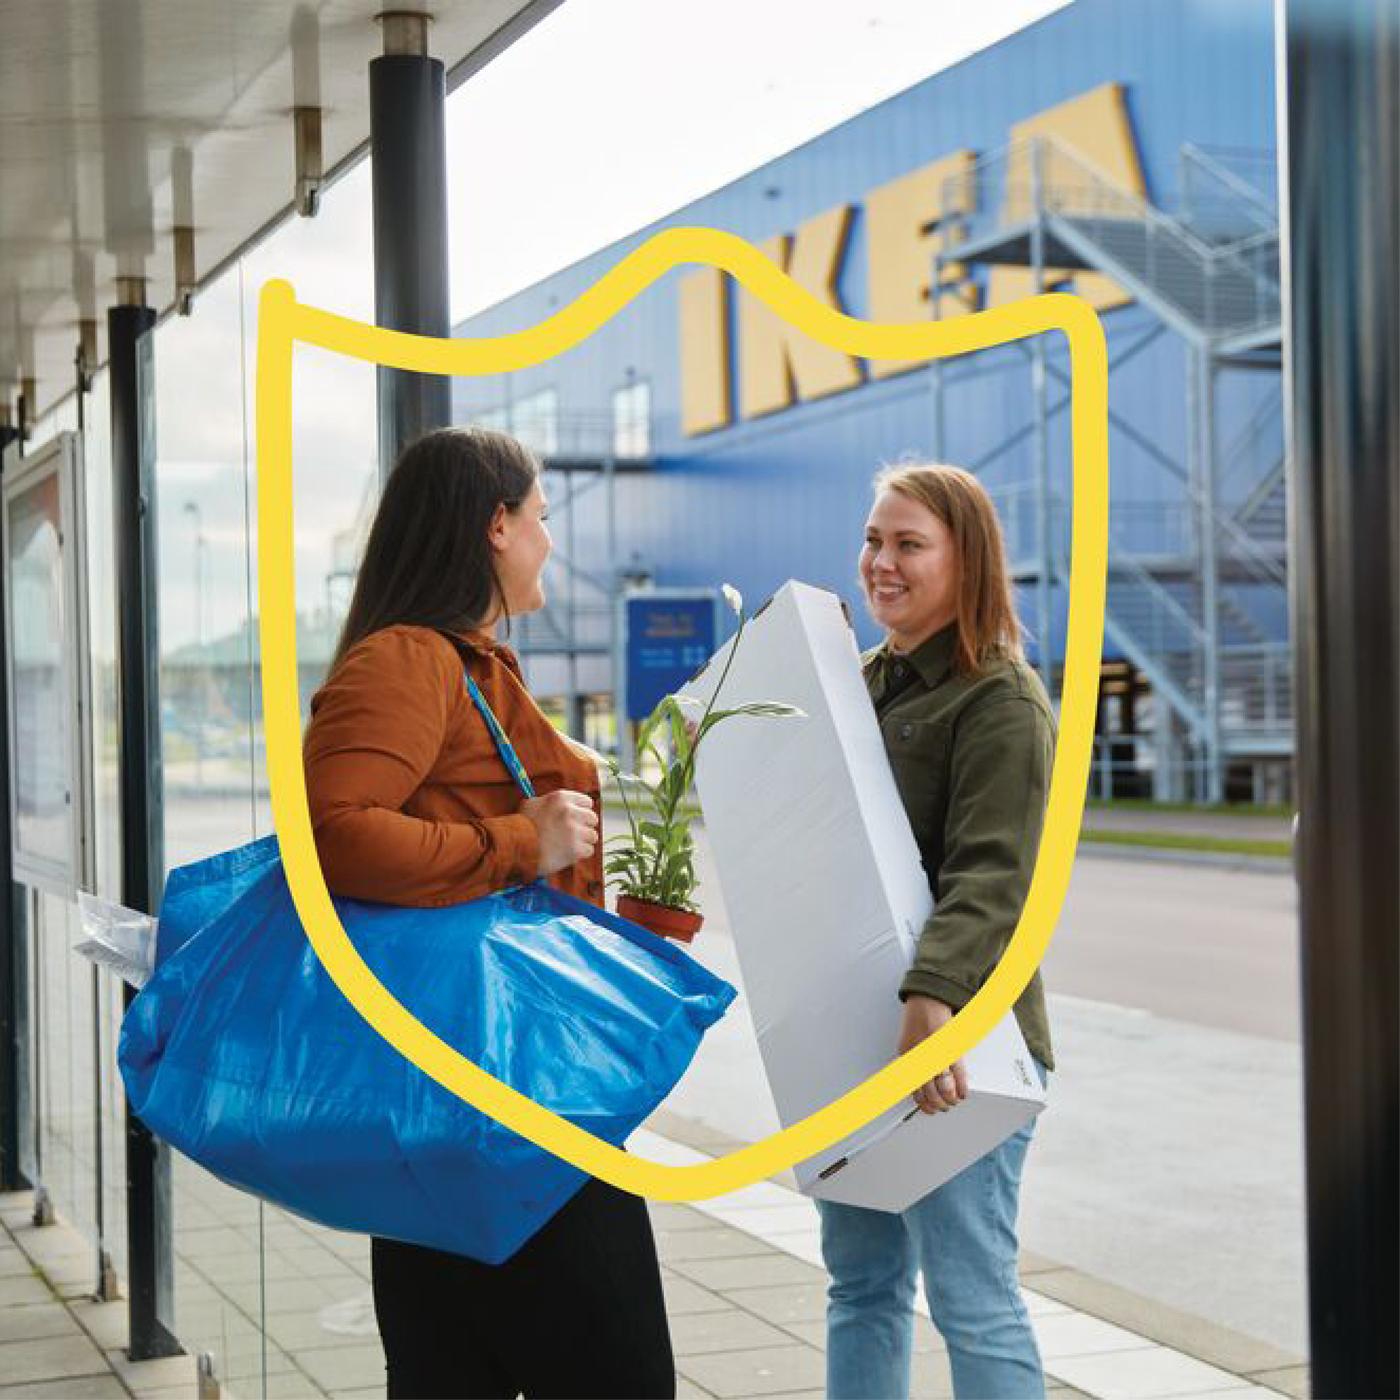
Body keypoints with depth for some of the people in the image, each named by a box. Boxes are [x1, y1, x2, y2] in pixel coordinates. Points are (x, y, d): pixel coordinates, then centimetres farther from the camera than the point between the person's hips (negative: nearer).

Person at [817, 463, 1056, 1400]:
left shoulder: (1001, 701, -12)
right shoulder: (866, 686, 15)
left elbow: (990, 877, -25)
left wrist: (934, 997, -39)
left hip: (957, 1040, -9)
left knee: (973, 1299, -5)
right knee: (862, 1286, 16)